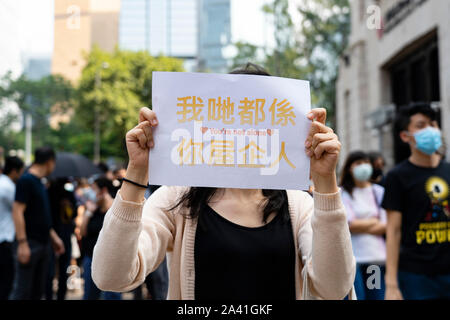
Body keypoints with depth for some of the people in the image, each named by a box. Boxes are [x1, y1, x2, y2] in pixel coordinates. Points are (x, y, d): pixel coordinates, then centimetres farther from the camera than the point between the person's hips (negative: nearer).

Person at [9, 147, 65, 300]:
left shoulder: (39, 183, 15)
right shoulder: (26, 180, -11)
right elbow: (17, 212, -18)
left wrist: (54, 237, 23)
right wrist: (22, 243, -22)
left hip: (43, 243, 9)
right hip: (30, 244, -9)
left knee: (38, 290, 12)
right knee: (22, 290, -5)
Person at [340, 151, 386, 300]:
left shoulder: (380, 192, 13)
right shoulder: (343, 193, 3)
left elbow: (386, 226, 5)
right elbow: (350, 224, -7)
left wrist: (361, 226, -6)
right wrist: (374, 221, 2)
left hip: (378, 256, 4)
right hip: (354, 259, -3)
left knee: (379, 295, 4)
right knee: (356, 295, -6)